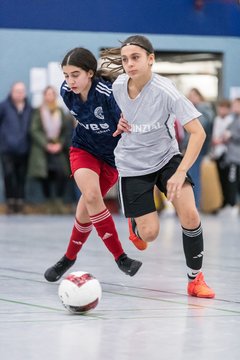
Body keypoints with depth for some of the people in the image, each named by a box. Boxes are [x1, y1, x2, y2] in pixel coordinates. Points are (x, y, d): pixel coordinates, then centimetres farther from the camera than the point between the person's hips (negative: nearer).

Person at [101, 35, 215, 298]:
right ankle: (135, 225, 34)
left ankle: (195, 279, -4)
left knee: (189, 215, -23)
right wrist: (122, 122, -4)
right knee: (149, 233, -5)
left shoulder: (165, 91, -25)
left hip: (167, 157, -2)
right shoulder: (118, 86, -13)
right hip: (132, 165, 2)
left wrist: (180, 173, -35)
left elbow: (197, 132, -27)